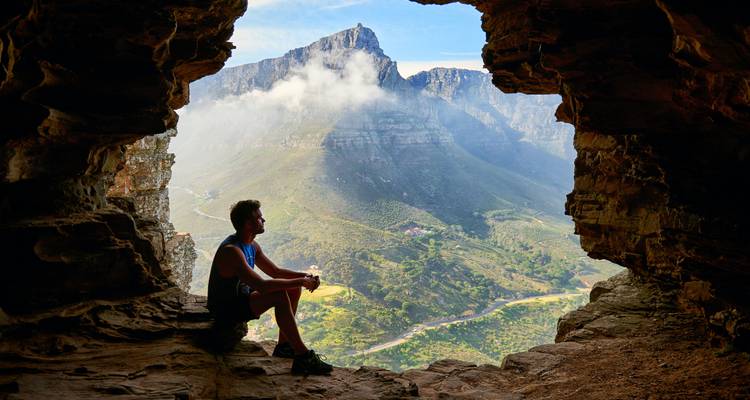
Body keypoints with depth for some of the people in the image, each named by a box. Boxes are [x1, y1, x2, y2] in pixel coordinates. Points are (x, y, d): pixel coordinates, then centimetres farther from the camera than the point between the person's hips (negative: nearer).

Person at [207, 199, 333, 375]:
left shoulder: (252, 246, 5)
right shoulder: (231, 250, -27)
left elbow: (275, 271, 12)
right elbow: (261, 286, -35)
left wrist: (305, 276, -6)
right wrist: (300, 281, -29)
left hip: (242, 297, 10)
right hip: (226, 308, -10)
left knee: (294, 289, 5)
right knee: (280, 296, -29)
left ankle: (284, 346, 8)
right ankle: (302, 357, -26)